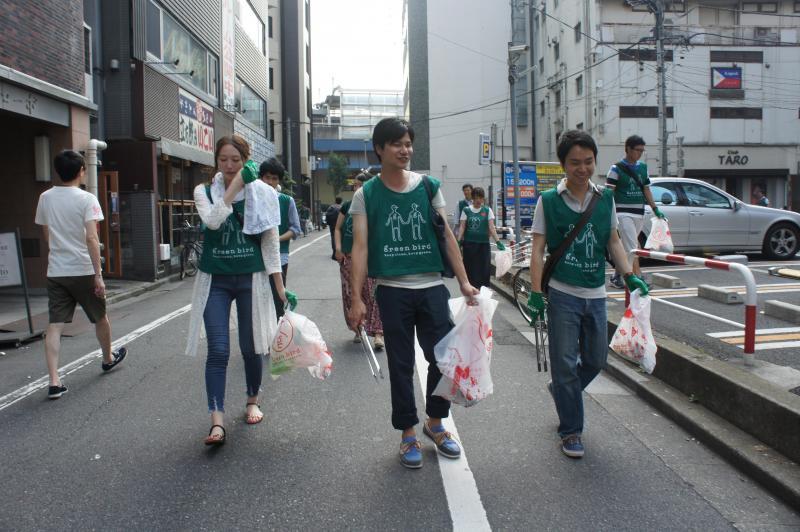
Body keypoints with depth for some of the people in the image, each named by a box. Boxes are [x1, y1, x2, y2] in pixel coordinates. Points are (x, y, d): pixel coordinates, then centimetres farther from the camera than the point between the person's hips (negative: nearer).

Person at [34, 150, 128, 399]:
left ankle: (54, 381, -7)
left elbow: (47, 235, 16)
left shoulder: (45, 198, 5)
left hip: (55, 271, 4)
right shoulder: (86, 199, -11)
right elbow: (91, 239, -19)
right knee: (100, 317, 18)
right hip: (83, 271, -4)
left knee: (54, 326, 1)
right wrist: (98, 274, -18)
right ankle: (108, 358, 39)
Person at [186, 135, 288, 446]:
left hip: (250, 278, 0)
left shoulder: (262, 193, 0)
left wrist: (280, 287, -2)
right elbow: (212, 220, -20)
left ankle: (252, 401, 33)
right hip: (215, 280, 0)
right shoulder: (204, 192, 3)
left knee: (251, 347, 10)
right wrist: (235, 185, -20)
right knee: (218, 350, -7)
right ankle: (217, 421, -6)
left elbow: (270, 243, 1)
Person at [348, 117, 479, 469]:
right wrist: (356, 298, -13)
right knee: (401, 365, 7)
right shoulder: (366, 195, -1)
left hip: (432, 286, 2)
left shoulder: (428, 186, 5)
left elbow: (447, 236, 4)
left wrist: (464, 281, -2)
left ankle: (435, 422, 28)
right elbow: (360, 247, -6)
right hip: (392, 291, -2)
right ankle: (408, 432, 24)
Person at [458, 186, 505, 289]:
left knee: (484, 271, 0)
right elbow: (462, 227, 1)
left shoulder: (487, 210, 3)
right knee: (470, 270, 3)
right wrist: (458, 242, -11)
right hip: (469, 244, 0)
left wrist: (498, 241, -14)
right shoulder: (466, 210, 3)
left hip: (483, 244, 0)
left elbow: (491, 227, -3)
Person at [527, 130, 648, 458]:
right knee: (566, 364, 3)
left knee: (596, 360, 15)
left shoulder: (605, 198, 6)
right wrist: (536, 293, -12)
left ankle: (560, 389, 44)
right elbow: (538, 249, -5)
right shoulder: (549, 201, -4)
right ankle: (571, 432, 18)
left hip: (596, 294, 4)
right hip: (562, 294, -4)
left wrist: (629, 276, 2)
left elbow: (613, 242, 14)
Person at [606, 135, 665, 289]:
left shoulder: (643, 167, 12)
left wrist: (655, 209, 14)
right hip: (623, 213, -6)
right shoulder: (617, 168, -6)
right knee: (632, 248, -12)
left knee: (626, 248, 13)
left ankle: (616, 277, 24)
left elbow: (646, 190, 18)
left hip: (639, 213, 6)